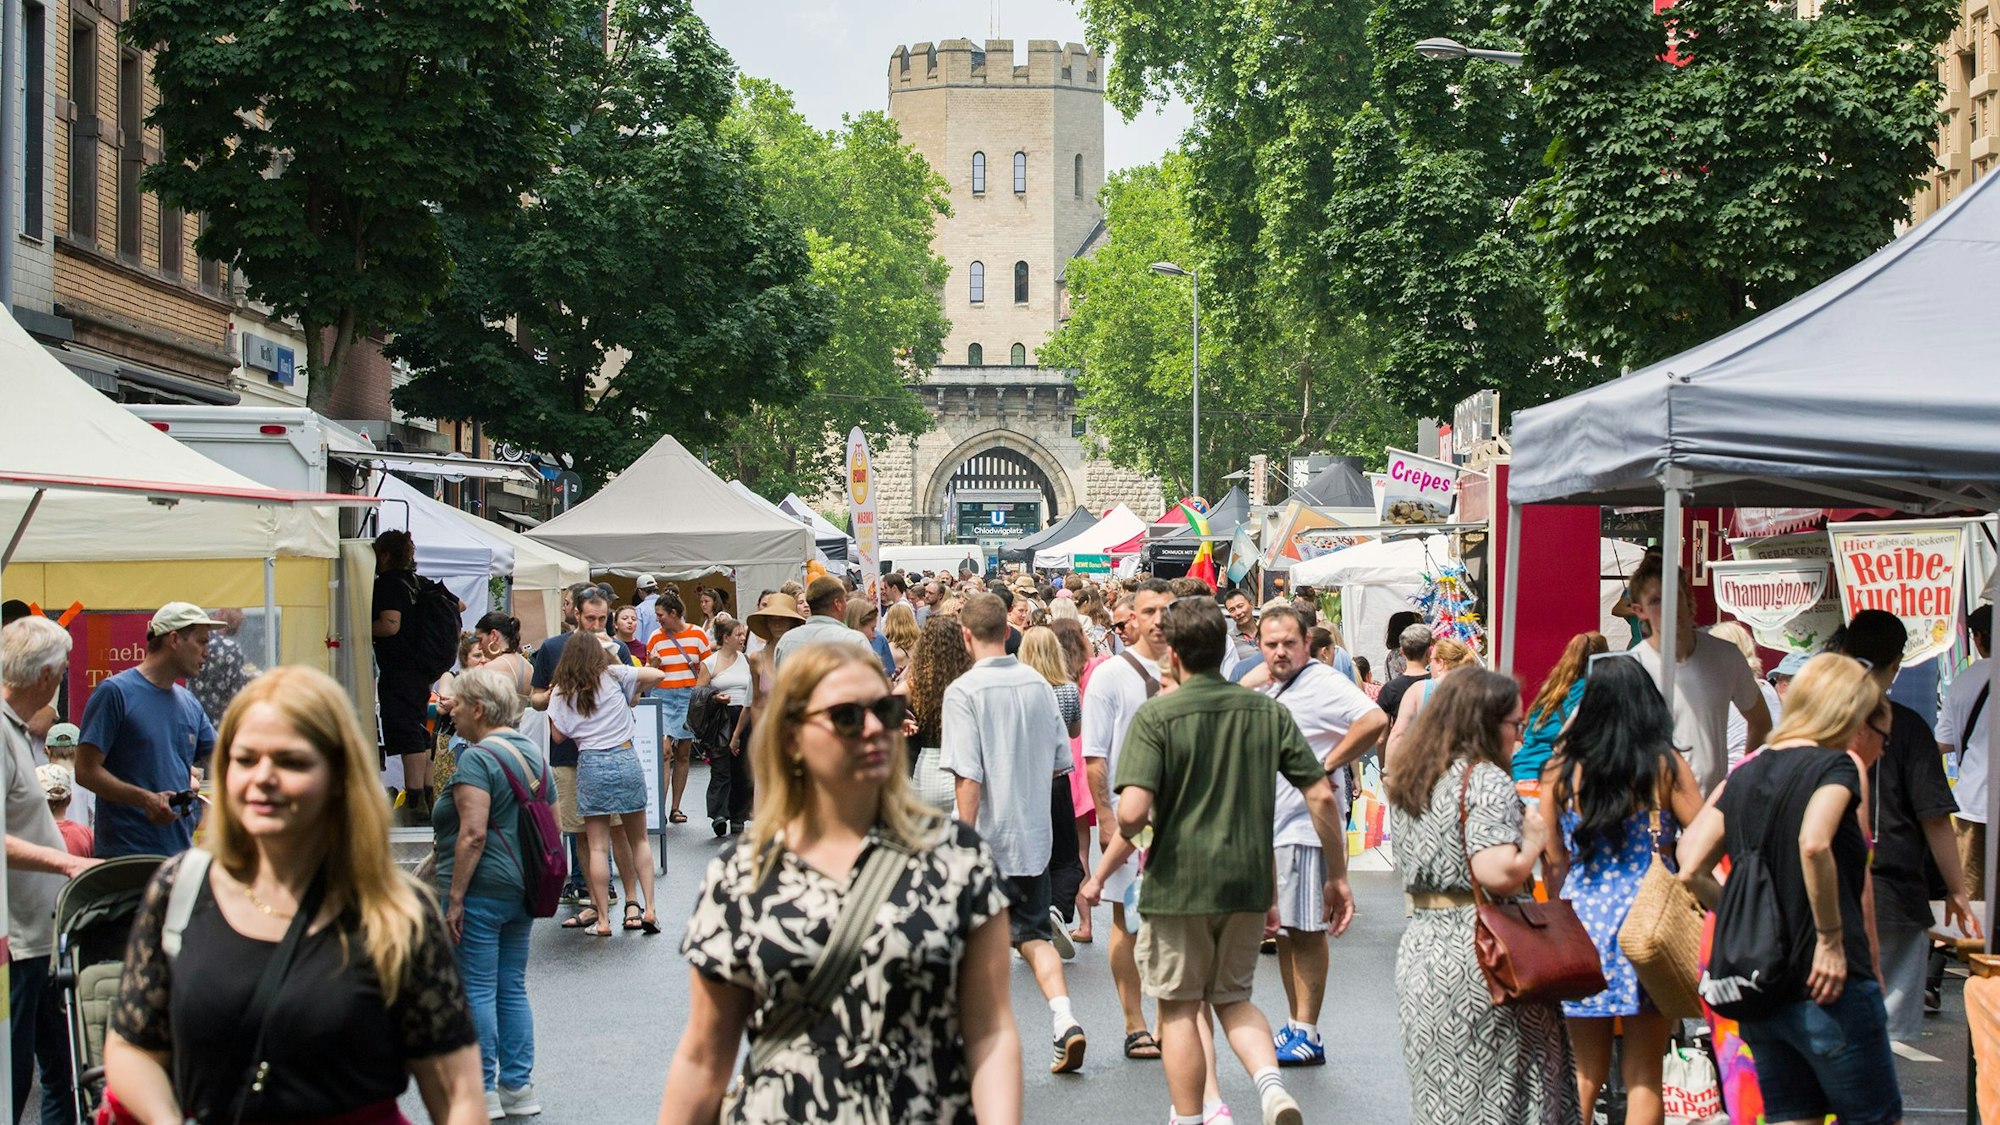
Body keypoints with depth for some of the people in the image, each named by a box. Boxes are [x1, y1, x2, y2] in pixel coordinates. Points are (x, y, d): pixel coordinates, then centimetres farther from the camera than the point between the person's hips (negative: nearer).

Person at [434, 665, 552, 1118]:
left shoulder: (477, 758, -14)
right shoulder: (533, 754, 13)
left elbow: (473, 833, -22)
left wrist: (455, 898, -20)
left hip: (481, 890, -9)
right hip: (521, 889, 9)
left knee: (476, 989, -2)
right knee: (512, 987, 13)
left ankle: (481, 1093, 1)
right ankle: (518, 1088, 17)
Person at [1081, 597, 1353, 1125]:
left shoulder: (1156, 715, -11)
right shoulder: (1268, 711, 2)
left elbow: (1133, 811, -21)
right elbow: (1322, 795, 0)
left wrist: (1103, 872, -5)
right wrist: (1337, 875, 10)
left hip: (1177, 883, -4)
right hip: (1249, 882, 4)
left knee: (1179, 1008, 11)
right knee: (1233, 997, 19)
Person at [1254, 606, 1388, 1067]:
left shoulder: (1323, 683, -13)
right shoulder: (1267, 690, 15)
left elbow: (1375, 720, -28)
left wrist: (1329, 764, -21)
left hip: (1306, 825, -9)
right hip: (1269, 825, 9)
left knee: (1306, 929, -5)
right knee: (1283, 929, 13)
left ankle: (1308, 1037, 0)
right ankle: (1294, 1025, 21)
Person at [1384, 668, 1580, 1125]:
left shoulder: (1408, 782, 12)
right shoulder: (1487, 780, -13)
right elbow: (1498, 874, -23)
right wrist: (1535, 839, -6)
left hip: (1419, 946, 8)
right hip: (1480, 954, -8)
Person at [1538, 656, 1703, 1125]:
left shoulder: (1562, 766, 0)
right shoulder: (1664, 765, -6)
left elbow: (1552, 859, 4)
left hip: (1582, 915, 2)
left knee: (1586, 1072, 14)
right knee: (1643, 1077, 5)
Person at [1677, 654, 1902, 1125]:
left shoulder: (1746, 773, 11)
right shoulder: (1835, 766, -7)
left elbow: (1691, 870, 6)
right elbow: (1814, 843, -27)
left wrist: (1753, 918, 13)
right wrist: (1831, 938, -19)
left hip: (1757, 991, 7)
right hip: (1826, 984, -6)